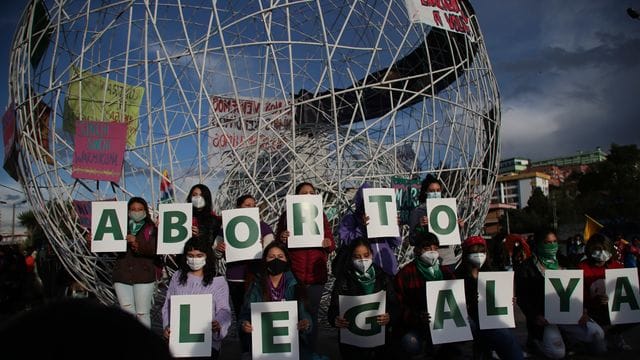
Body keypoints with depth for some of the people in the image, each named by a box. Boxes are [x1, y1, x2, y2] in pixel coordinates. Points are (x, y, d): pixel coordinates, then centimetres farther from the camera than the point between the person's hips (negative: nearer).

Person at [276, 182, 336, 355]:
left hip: (316, 275, 2)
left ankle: (311, 352, 22)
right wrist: (282, 238, -16)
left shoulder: (320, 215, 8)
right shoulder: (287, 215, 3)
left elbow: (331, 245, 9)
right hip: (293, 275, -1)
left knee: (312, 315, 8)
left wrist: (328, 244, -14)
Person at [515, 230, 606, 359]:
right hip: (544, 316, -4)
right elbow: (522, 297, -4)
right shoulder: (526, 268, -2)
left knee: (597, 333, -15)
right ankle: (535, 341, 8)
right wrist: (535, 316, -16)